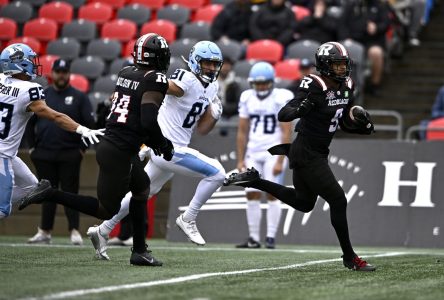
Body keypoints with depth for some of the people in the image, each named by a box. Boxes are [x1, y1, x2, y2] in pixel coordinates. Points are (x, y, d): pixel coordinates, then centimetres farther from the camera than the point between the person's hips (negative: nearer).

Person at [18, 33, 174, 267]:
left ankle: (139, 250, 25)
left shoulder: (126, 73, 9)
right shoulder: (155, 81, -14)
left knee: (142, 188, 24)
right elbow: (149, 121, -24)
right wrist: (163, 144, -5)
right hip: (119, 153, -9)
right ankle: (50, 195, -4)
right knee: (106, 210, 4)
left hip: (108, 144, 9)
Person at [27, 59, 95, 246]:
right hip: (44, 155, 3)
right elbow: (28, 122, 13)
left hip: (70, 155, -3)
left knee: (70, 192, -4)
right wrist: (32, 146, 7)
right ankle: (44, 232, 12)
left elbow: (90, 123, 0)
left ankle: (74, 231, -4)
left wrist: (83, 148, -5)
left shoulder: (79, 97, 3)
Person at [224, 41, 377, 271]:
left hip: (318, 152, 9)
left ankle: (253, 181, 29)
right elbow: (282, 115, -25)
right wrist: (301, 109, -45)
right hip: (308, 155, -9)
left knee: (304, 203, 24)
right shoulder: (315, 88, -21)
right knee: (338, 201, -9)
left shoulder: (345, 87, 4)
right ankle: (349, 258, 1)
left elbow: (344, 123, 15)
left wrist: (362, 125, -4)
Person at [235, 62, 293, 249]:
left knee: (272, 194, -8)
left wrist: (280, 161, -17)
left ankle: (271, 237, -4)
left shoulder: (282, 98, -9)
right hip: (253, 153, 5)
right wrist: (240, 160, 7)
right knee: (252, 194, 1)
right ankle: (254, 238, 8)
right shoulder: (247, 98, 7)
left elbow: (286, 132, -11)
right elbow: (242, 131, 11)